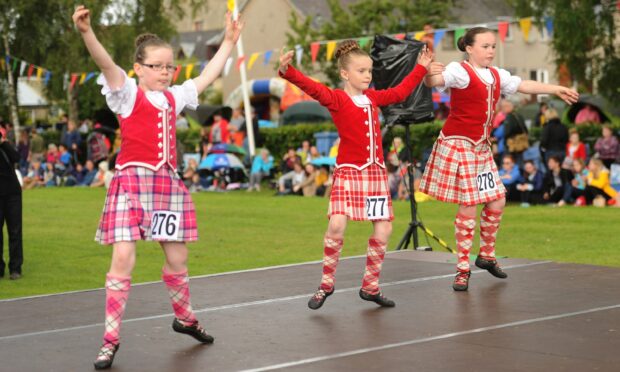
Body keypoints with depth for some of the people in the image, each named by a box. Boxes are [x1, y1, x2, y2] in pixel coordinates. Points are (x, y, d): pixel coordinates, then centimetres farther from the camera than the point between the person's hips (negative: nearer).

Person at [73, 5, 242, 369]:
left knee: (177, 257, 13)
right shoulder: (128, 93, -2)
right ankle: (111, 340, -8)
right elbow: (106, 63, -19)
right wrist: (87, 32, -36)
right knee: (124, 258, -14)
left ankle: (185, 318, 37)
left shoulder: (174, 97, 16)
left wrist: (229, 42, 31)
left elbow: (207, 77, 28)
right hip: (133, 179, -6)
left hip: (168, 182, 6)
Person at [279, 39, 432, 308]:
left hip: (375, 172, 6)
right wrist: (287, 72, -39)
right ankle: (326, 284, -2)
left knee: (383, 231, 0)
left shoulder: (373, 97, 12)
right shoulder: (337, 99, -6)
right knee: (336, 225, -20)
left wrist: (420, 68, 32)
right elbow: (313, 88, -22)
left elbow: (400, 92, 27)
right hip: (348, 172, -6)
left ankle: (370, 286, 16)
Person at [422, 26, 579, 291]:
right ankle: (463, 270, 4)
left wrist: (556, 89, 29)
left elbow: (524, 86, 25)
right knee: (468, 207, -7)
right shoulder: (460, 71, -14)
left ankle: (486, 255, 30)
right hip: (458, 144, -8)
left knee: (497, 201, 9)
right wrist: (429, 75, -55)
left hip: (481, 147, 8)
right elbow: (436, 81, -31)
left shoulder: (496, 76, 11)